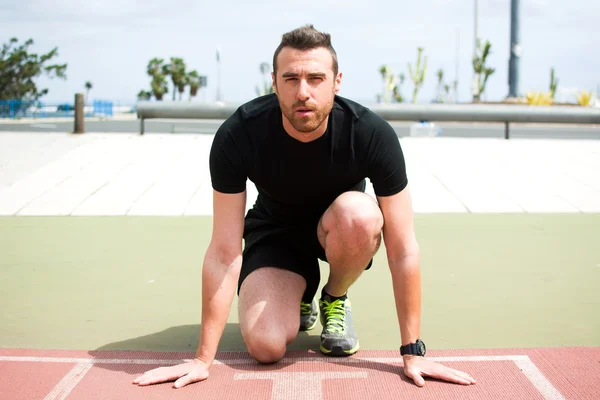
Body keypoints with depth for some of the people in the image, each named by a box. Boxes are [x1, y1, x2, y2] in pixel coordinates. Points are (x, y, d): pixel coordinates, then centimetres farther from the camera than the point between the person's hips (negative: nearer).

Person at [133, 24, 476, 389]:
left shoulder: (372, 133, -29)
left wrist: (413, 353, -22)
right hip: (275, 230, 0)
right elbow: (224, 252, -25)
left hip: (340, 231, 0)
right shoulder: (237, 136, -29)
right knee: (266, 346, -24)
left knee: (360, 215, -37)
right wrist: (204, 359, -24)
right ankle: (299, 295, 13)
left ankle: (335, 299, -3)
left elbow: (403, 249, -23)